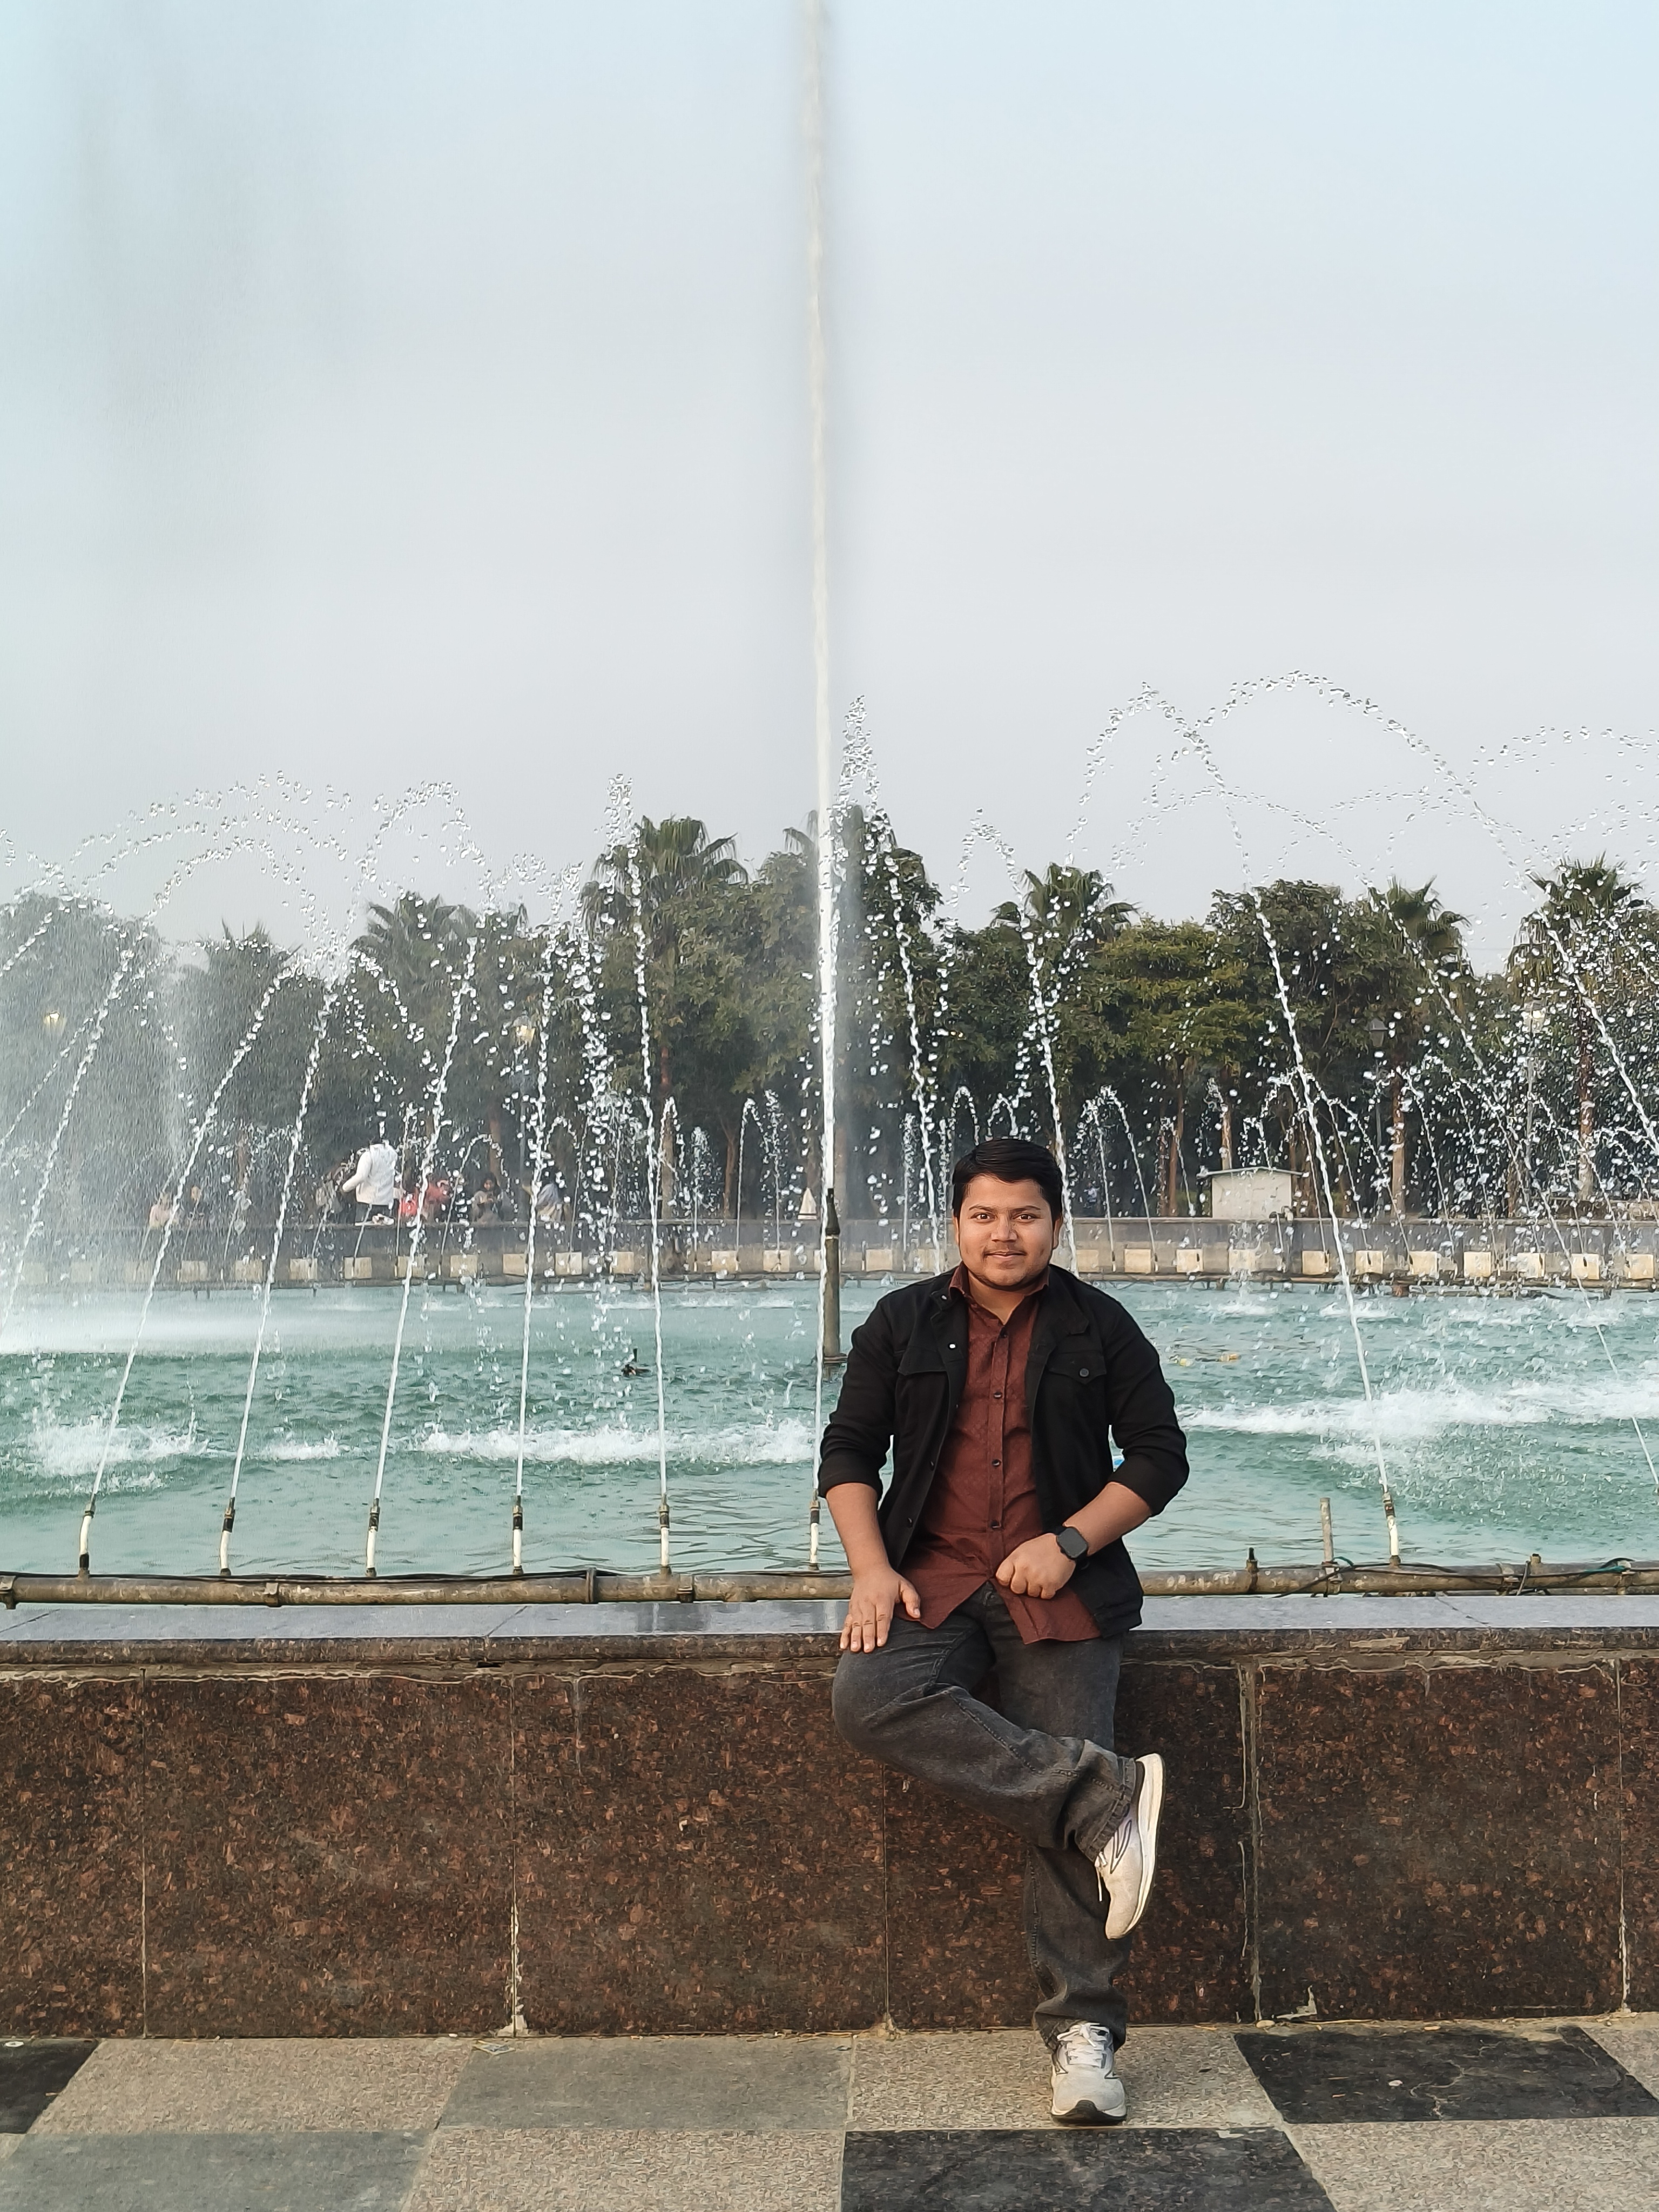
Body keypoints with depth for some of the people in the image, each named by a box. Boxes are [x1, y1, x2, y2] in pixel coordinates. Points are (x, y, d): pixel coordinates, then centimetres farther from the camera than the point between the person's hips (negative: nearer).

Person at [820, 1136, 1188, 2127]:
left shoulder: (1099, 1327, 8)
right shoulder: (904, 1322, 11)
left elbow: (1161, 1455, 8)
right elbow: (849, 1450, 12)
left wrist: (1072, 1541, -7)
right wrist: (871, 1569, -4)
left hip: (1062, 1588, -1)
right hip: (934, 1576, 2)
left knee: (1067, 1784, -15)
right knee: (871, 1697, -30)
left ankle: (1083, 2030, -8)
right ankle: (1109, 1796, -30)